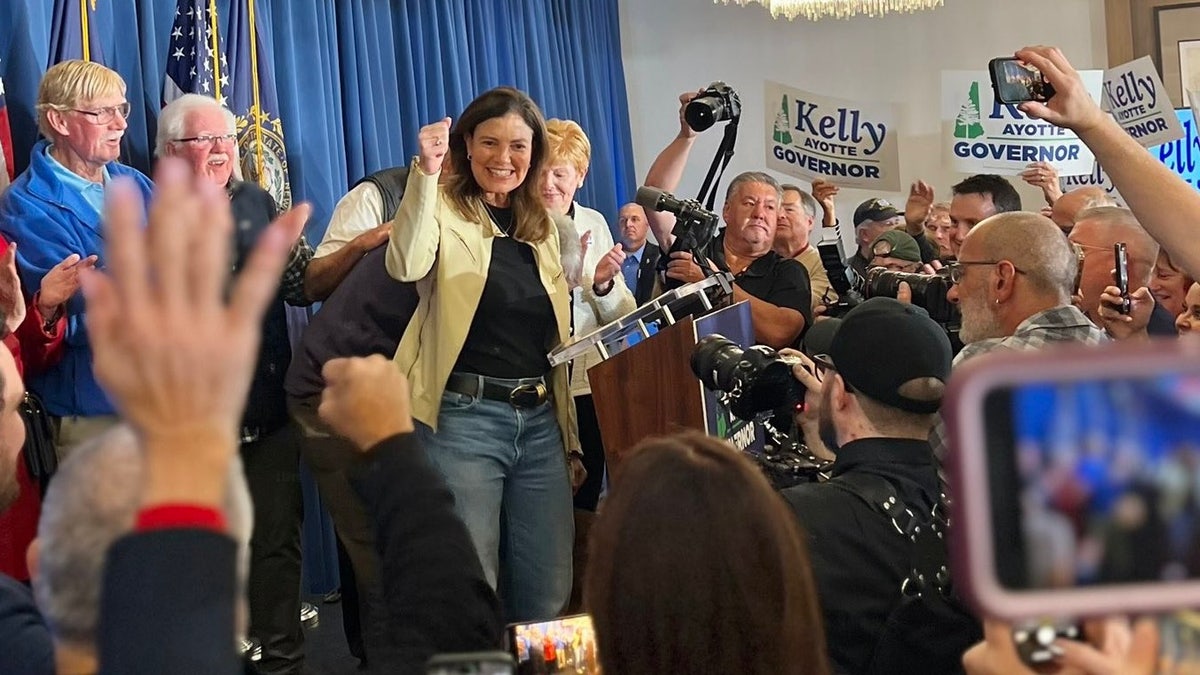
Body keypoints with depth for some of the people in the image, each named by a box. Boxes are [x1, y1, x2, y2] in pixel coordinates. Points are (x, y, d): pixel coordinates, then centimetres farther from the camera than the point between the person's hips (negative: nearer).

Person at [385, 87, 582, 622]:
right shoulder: (444, 209, 0)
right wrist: (425, 172, -26)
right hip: (464, 418, -5)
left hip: (541, 421, 5)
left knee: (548, 593, 10)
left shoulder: (549, 229, 15)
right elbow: (406, 266, -24)